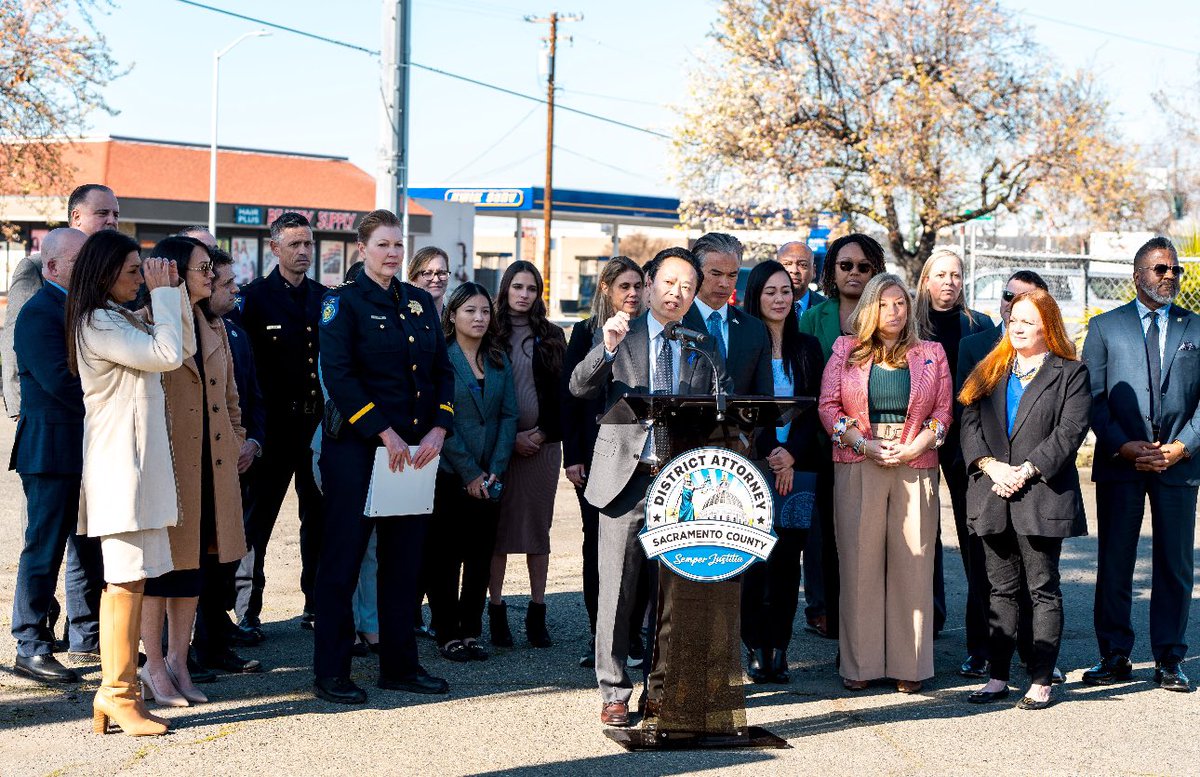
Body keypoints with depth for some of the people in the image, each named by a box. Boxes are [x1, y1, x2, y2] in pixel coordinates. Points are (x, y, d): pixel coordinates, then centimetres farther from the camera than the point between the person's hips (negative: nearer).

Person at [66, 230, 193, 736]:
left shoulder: (125, 320, 17)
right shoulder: (98, 324, -12)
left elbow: (185, 347, 17)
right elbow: (167, 355, -19)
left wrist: (173, 290, 9)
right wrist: (163, 293, -9)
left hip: (141, 461, 10)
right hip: (119, 464, -10)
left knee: (124, 579, 9)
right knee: (128, 580, -9)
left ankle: (113, 694, 13)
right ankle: (119, 695, -4)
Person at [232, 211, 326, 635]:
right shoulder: (255, 297, -2)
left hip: (320, 422, 4)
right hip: (274, 424, -4)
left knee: (320, 516, 10)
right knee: (256, 517, 1)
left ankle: (317, 605, 20)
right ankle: (247, 611, 7)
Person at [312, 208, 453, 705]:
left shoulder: (421, 303, 13)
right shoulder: (344, 302, -3)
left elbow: (442, 371, 12)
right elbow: (338, 375, -14)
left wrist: (438, 430, -3)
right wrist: (385, 434, -18)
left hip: (415, 449, 6)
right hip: (355, 446, -5)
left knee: (404, 557, 9)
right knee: (343, 556, 0)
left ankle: (400, 664, 19)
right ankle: (331, 672, 7)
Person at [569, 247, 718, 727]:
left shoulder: (703, 349, 12)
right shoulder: (620, 335, 6)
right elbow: (579, 388, -6)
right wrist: (607, 349, -23)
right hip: (627, 476, -2)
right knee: (617, 589, -1)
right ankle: (613, 692, 9)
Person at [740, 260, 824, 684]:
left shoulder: (807, 347, 12)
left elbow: (814, 410, 8)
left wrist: (792, 454, -6)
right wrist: (768, 458, -9)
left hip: (798, 466, 3)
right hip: (752, 465, -3)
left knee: (788, 559, 2)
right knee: (755, 558, -7)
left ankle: (779, 649, 9)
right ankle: (756, 647, 4)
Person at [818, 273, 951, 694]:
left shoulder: (931, 354, 13)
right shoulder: (846, 351, 11)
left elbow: (943, 410, 7)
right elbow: (829, 406, 4)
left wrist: (912, 448, -9)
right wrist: (864, 444, -9)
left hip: (916, 466, 1)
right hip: (857, 467, 0)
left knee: (912, 562, -1)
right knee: (859, 561, -1)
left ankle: (909, 664, 6)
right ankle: (860, 663, 5)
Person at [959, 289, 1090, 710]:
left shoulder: (1070, 373, 2)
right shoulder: (990, 371, 14)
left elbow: (1070, 431, -8)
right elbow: (969, 422, 5)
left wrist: (1026, 470, -15)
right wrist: (991, 466, -11)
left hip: (1042, 496, -4)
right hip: (993, 495, 4)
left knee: (1043, 589, 2)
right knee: (1001, 589, 9)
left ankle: (1041, 680, 8)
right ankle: (997, 676, 14)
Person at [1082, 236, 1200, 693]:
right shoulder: (1105, 327, 8)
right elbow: (1092, 398, 1)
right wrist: (1124, 446, -10)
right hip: (1119, 463, -1)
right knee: (1114, 564, 2)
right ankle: (1114, 656, 11)